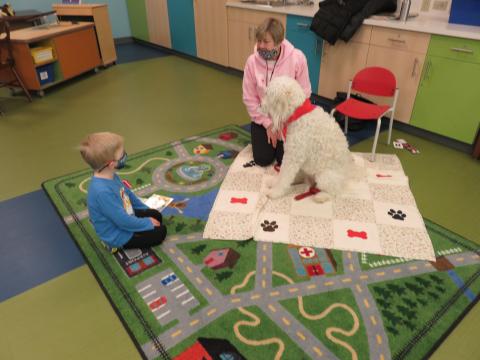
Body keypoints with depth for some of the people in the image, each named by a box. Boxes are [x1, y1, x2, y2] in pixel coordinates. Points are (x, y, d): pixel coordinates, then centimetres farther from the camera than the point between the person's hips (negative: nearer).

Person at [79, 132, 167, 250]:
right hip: (119, 235, -9)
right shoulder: (103, 191, -40)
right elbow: (124, 222, -32)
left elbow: (127, 193, 11)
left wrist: (145, 209, 19)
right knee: (160, 232, -3)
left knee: (156, 215, 17)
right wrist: (148, 223, -17)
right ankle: (120, 245, 3)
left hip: (124, 216, 9)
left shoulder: (110, 176, -9)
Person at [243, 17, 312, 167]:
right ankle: (265, 138, 29)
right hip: (263, 117, 1)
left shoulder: (297, 58, -21)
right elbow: (249, 99, -9)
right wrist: (267, 123, -11)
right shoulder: (252, 61, -18)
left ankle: (281, 139, 28)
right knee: (263, 159, -3)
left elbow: (304, 93, -12)